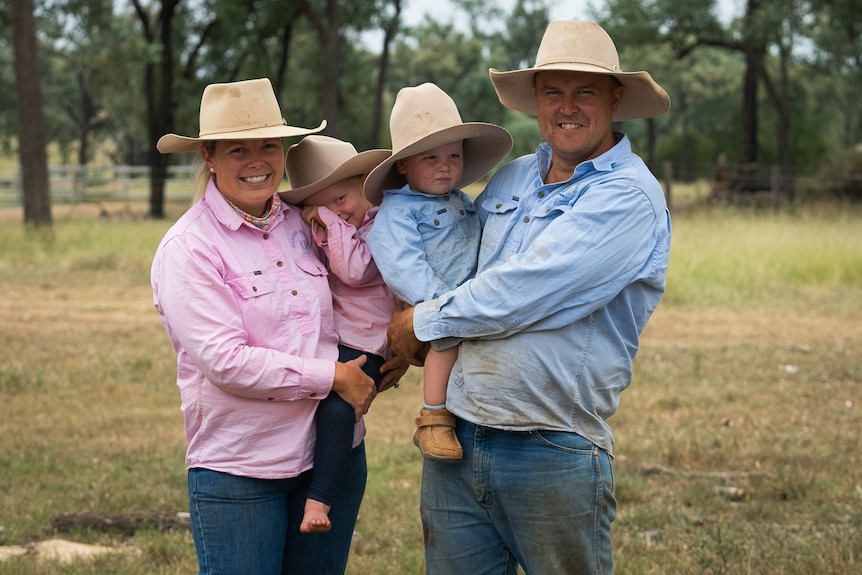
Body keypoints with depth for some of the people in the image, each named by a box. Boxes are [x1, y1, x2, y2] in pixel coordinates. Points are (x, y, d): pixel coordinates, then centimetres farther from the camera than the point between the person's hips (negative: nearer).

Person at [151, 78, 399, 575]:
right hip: (239, 470, -5)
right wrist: (333, 377, -14)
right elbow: (225, 362, -18)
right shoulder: (187, 249, -10)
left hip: (334, 454, 6)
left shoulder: (303, 224, 7)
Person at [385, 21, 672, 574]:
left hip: (554, 456, -6)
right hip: (456, 440, 6)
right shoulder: (511, 179, 12)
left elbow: (522, 291, -18)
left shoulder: (629, 197, -11)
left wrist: (423, 322, -6)